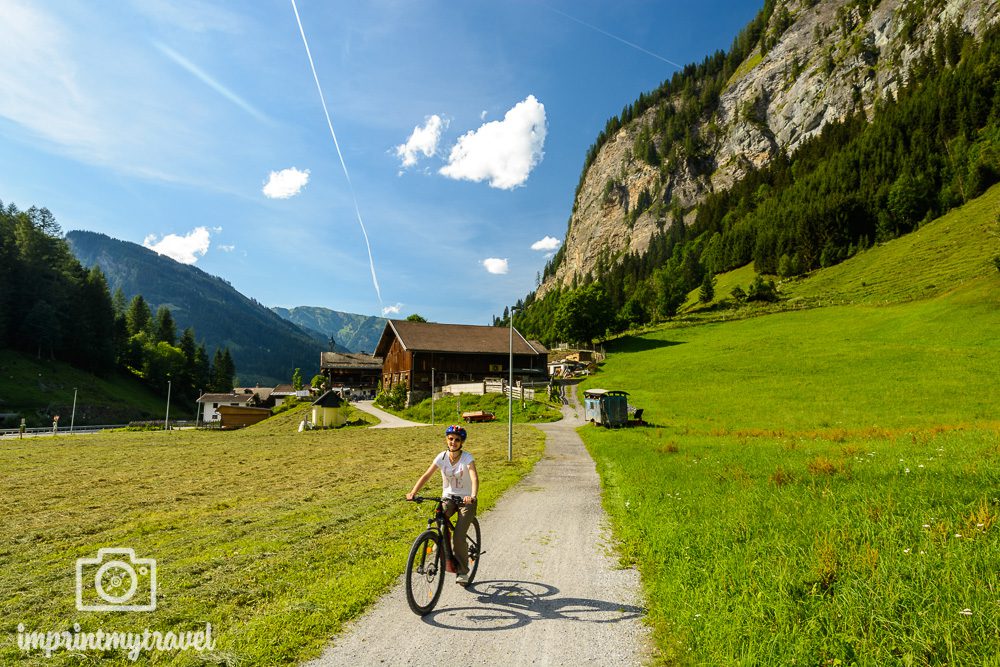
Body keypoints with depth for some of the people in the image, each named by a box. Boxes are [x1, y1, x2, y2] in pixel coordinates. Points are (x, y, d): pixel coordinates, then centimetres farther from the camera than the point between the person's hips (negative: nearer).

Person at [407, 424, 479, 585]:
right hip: (448, 497, 3)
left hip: (466, 500, -3)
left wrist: (473, 496, -50)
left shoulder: (467, 458, -16)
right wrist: (413, 492, -25)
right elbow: (426, 475, -11)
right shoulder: (442, 457, -7)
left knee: (459, 536, -15)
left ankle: (463, 571, 7)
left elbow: (474, 478, -31)